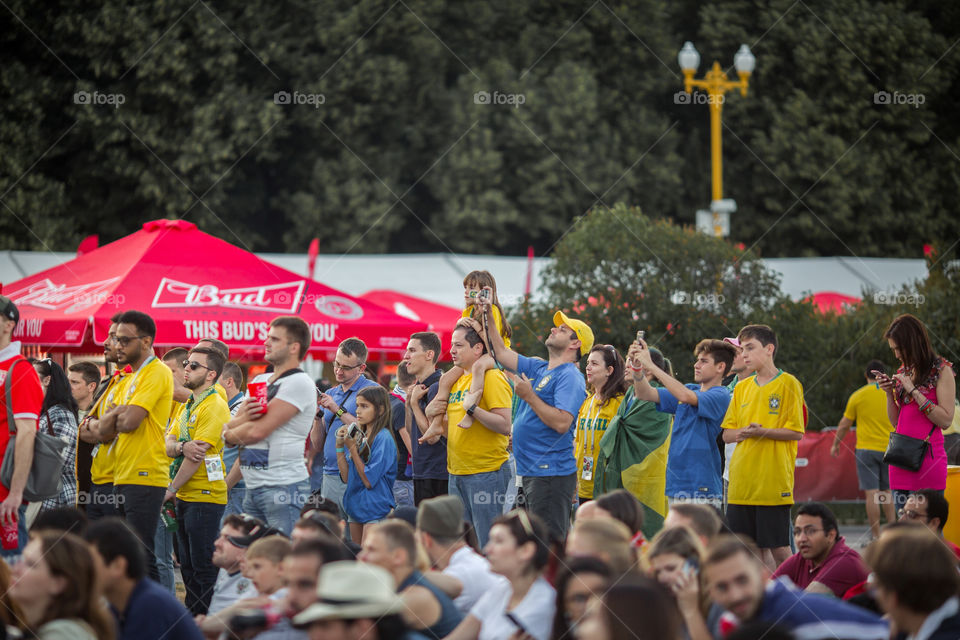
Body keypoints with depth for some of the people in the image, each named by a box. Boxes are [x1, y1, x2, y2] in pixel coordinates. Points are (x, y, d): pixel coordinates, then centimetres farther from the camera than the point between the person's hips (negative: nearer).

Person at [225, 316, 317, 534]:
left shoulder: (299, 384, -9)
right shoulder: (260, 381, 19)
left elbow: (257, 431, -16)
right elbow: (230, 428, 13)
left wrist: (229, 434, 4)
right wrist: (243, 417, -11)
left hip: (283, 487, -8)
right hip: (253, 489, 8)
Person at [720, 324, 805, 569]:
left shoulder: (788, 384, -2)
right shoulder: (742, 388, 15)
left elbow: (796, 432, -7)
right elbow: (727, 434, 14)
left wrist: (760, 432, -19)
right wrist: (741, 432, -8)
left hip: (773, 482, -6)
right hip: (741, 483, 6)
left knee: (778, 549, -5)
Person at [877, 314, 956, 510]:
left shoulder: (941, 371, -2)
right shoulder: (903, 371, 16)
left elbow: (946, 420, -10)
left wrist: (913, 390, -11)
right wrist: (889, 392, 4)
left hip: (928, 458, -6)